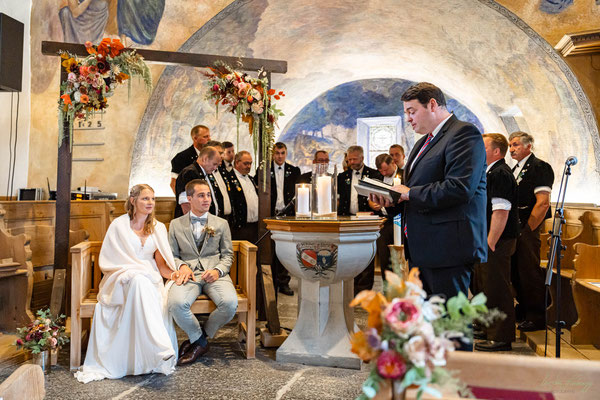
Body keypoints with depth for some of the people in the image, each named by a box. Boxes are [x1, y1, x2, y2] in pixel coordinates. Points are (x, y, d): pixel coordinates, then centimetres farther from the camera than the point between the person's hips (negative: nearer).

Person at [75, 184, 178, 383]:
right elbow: (108, 261, 1)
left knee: (160, 300, -34)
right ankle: (160, 348, -49)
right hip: (123, 278, -3)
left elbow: (161, 263, 8)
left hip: (150, 280, 3)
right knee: (139, 281, -40)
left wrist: (173, 273, -15)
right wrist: (137, 270, -13)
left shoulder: (158, 228, 14)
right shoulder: (119, 225, 5)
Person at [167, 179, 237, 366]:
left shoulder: (221, 224, 16)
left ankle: (198, 339, -1)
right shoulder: (176, 224, 15)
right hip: (189, 274, 0)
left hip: (214, 274, 1)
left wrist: (218, 270, -8)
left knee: (230, 303, -31)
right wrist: (182, 266, -8)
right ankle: (201, 341, -5)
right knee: (176, 303, -34)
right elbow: (172, 255, 15)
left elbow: (227, 254, 13)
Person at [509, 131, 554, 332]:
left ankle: (536, 317, 6)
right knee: (516, 272, 14)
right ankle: (523, 311, 29)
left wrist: (527, 230, -16)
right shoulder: (516, 169, 18)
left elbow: (543, 203, -17)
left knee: (529, 272, -5)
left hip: (528, 229, -9)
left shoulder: (539, 167, -9)